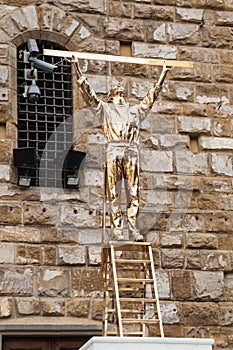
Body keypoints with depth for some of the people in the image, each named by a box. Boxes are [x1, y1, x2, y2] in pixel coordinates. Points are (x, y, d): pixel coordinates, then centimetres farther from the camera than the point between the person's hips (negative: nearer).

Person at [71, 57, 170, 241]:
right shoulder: (106, 108, 19)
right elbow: (88, 92, 15)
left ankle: (133, 230, -3)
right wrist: (78, 68, 10)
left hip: (132, 152, 2)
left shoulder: (135, 110, 27)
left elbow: (152, 96, 34)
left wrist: (163, 75, 39)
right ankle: (117, 230, -4)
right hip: (113, 151, -2)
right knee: (114, 195, -5)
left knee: (134, 194, -4)